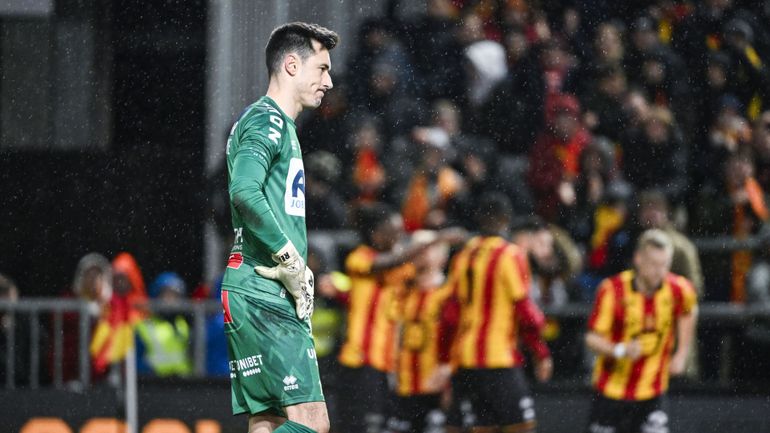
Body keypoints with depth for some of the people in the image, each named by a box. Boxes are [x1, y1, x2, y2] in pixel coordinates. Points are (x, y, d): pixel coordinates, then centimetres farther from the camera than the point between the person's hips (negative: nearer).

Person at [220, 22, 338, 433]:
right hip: (262, 296, -10)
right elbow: (244, 191, -25)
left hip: (273, 298, 10)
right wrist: (289, 260, -19)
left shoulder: (281, 125, 23)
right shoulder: (266, 121, -8)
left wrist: (299, 275, 14)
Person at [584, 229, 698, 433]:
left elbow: (688, 311, 16)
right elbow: (592, 338, -15)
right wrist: (621, 350, -34)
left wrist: (682, 354, 11)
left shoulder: (679, 290, -10)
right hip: (611, 389, -1)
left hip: (652, 392, 1)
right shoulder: (612, 290, -18)